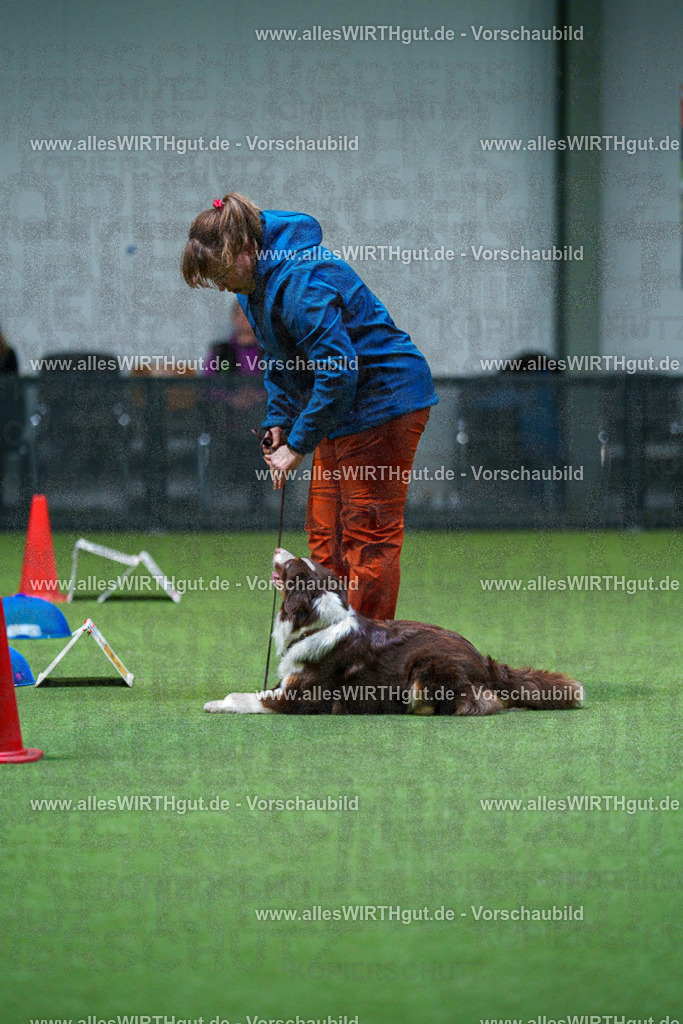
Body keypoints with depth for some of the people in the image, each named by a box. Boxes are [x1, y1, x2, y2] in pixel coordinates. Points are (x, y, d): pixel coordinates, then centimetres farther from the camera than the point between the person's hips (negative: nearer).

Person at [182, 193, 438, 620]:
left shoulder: (300, 282, -26)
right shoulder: (259, 278, 6)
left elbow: (338, 371, -29)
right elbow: (280, 359, 21)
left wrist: (298, 445, -22)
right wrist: (278, 420, 7)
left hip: (384, 400, -11)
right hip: (345, 408, 11)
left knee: (369, 535, -8)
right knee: (325, 534, 10)